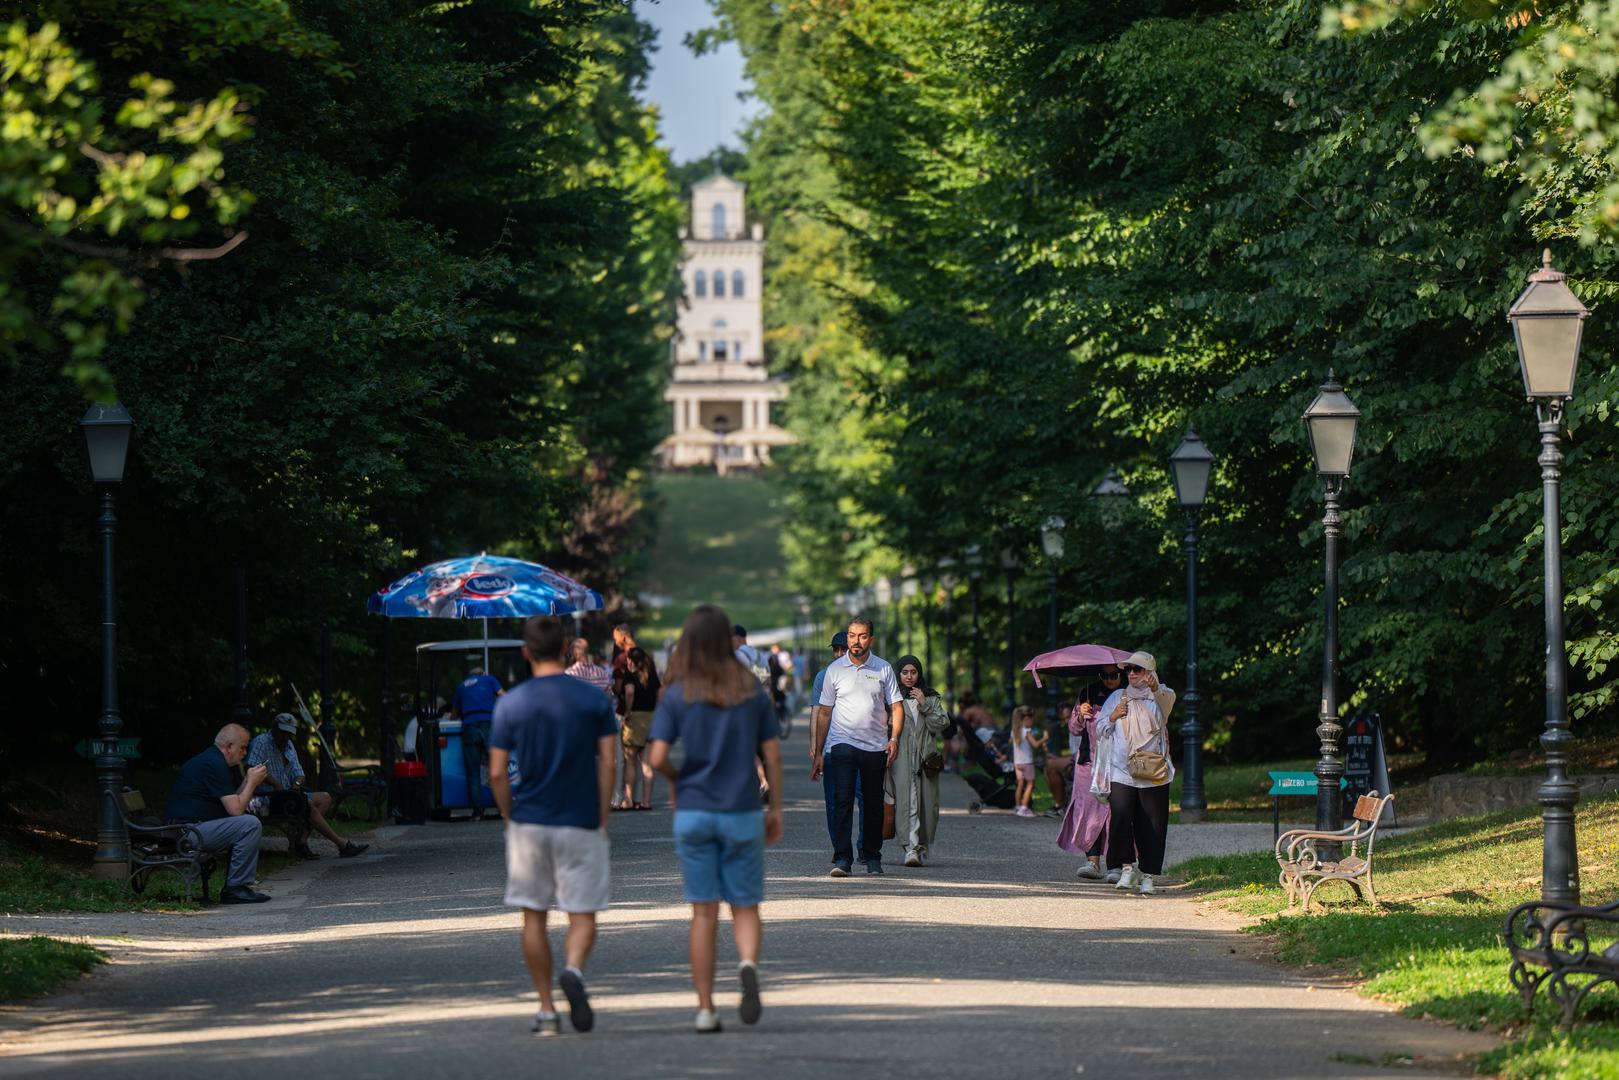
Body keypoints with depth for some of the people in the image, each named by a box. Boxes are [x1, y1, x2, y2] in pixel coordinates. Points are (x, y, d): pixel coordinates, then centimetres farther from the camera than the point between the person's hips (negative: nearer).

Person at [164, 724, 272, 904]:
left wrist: (249, 781, 12)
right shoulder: (214, 765, -14)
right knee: (251, 825, -18)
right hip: (188, 832, -11)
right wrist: (252, 783, -4)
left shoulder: (209, 759, 21)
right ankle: (236, 889, -13)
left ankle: (232, 887, 15)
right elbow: (236, 809, -16)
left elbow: (231, 803, 21)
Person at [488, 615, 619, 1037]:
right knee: (583, 915, 5)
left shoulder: (510, 704, -3)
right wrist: (603, 819, 5)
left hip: (528, 823, 0)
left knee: (534, 917, 10)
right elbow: (607, 766, -4)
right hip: (581, 825, 0)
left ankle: (547, 1011, 10)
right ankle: (574, 969, -26)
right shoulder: (594, 700, -2)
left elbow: (498, 773, -4)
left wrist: (509, 817, 9)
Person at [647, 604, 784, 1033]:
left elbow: (657, 757, -11)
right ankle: (748, 965, -23)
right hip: (742, 814, 0)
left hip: (693, 814, 0)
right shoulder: (752, 690, -2)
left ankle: (705, 1009, 6)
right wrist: (776, 808, 9)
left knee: (704, 914, 7)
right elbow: (772, 755, 0)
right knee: (746, 908, 9)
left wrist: (676, 780, 10)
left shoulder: (678, 695, -5)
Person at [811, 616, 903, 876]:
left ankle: (872, 857, 18)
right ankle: (842, 859, -17)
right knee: (842, 800, -14)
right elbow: (824, 713, 10)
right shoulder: (835, 669, 6)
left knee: (873, 804, 6)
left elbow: (896, 707, 8)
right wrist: (817, 753, 7)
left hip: (875, 747, 1)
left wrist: (894, 738, -10)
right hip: (841, 744, -1)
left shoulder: (883, 669, 7)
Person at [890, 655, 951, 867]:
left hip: (926, 759, 3)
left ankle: (922, 847, 15)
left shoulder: (932, 698, 14)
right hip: (901, 759, -2)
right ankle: (911, 847, -22)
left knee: (927, 802, 1)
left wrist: (925, 706, -4)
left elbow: (942, 725, 4)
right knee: (907, 801, -14)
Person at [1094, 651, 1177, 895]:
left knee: (1152, 826, -1)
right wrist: (1113, 717, -4)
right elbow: (1100, 731, 17)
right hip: (1121, 772, 1)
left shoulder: (1158, 698, 5)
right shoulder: (1117, 697, 15)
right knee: (1120, 815, -19)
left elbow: (1169, 697, -20)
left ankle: (1146, 875, 9)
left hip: (1152, 773, -1)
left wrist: (1155, 688, -42)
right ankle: (1127, 866, -10)